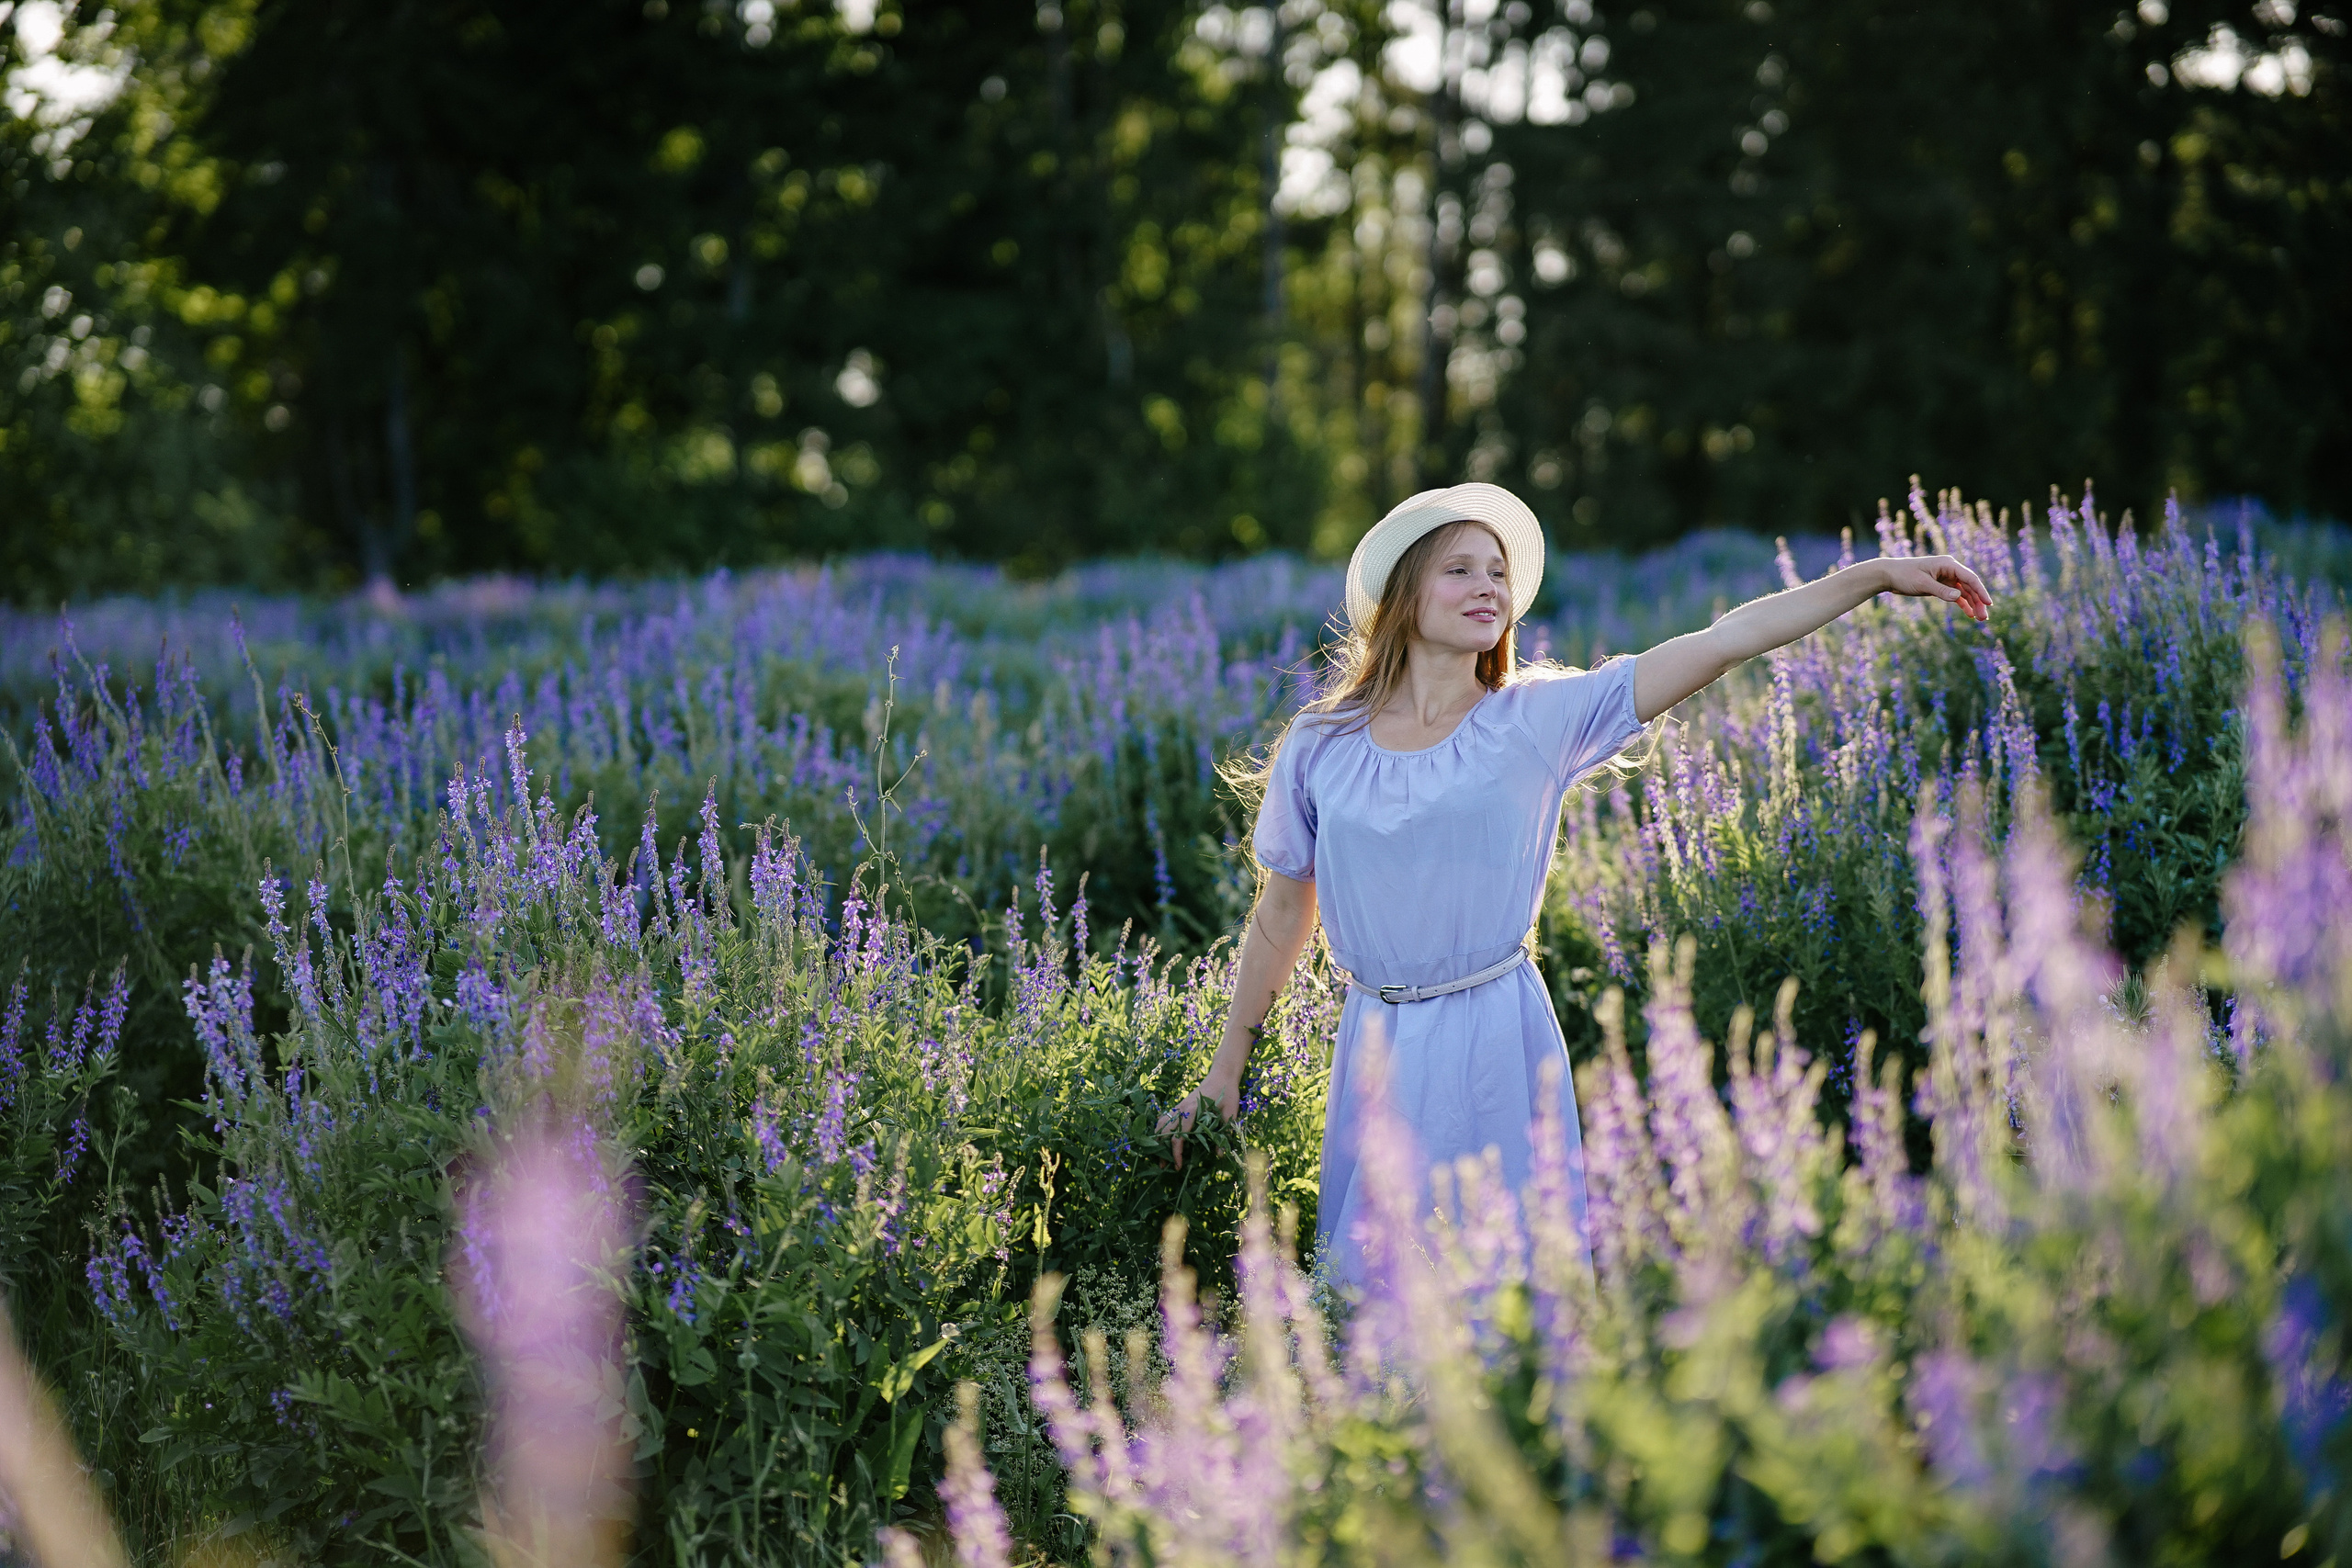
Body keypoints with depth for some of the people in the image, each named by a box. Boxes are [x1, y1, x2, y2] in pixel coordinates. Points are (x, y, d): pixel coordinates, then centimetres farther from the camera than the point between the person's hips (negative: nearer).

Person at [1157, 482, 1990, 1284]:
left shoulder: (1539, 718, -1)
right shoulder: (1319, 747, 1)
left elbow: (1722, 641, -7)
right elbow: (1281, 917, 11)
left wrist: (1880, 574, -10)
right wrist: (1225, 1070, 14)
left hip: (1500, 1041, -1)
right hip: (1381, 1049, 1)